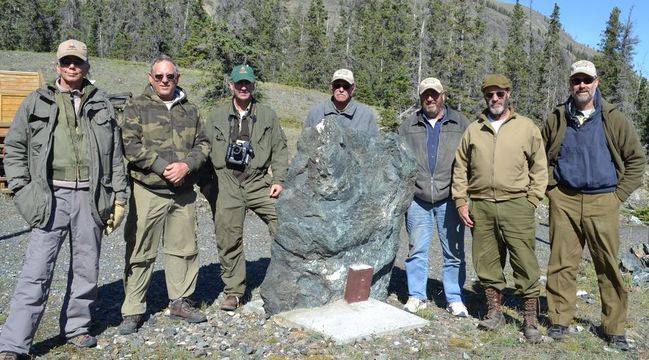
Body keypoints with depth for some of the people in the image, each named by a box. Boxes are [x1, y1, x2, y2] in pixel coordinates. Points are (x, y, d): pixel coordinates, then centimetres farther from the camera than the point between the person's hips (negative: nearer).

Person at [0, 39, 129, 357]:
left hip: (90, 197, 2)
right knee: (36, 272, -5)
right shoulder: (36, 102, 7)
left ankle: (76, 328, 27)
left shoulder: (101, 104, 11)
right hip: (50, 197, -2)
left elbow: (116, 154, 11)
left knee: (86, 269, 11)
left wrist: (119, 197, 7)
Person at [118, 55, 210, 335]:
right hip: (148, 191, -4)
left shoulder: (190, 110, 14)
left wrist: (186, 165, -8)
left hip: (184, 192, 4)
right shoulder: (137, 108, 2)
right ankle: (132, 311, 11)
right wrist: (163, 167, -15)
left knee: (184, 248, 10)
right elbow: (130, 145, -8)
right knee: (141, 252, 1)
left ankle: (181, 301, 24)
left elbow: (202, 144, 10)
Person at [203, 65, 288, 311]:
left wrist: (279, 180, -3)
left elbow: (279, 149, 8)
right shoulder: (217, 116, 12)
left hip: (258, 182, 0)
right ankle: (233, 292, 15)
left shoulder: (267, 115, 11)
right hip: (226, 184, 1)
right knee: (228, 240, 2)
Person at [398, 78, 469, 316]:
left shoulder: (461, 124, 7)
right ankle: (416, 296, 18)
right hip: (418, 200, 1)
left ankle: (455, 299, 16)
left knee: (454, 252, 5)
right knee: (417, 250, 6)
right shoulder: (408, 127, 12)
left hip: (449, 199, -1)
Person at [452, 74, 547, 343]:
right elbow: (460, 168, 13)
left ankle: (531, 318, 11)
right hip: (480, 207, 3)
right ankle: (494, 312, 24)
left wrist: (532, 201, -2)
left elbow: (539, 168, 6)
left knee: (525, 263, -2)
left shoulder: (526, 127, 5)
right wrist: (461, 202, 6)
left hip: (516, 205, -3)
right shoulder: (473, 130, 12)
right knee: (487, 262, 9)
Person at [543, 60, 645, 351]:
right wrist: (552, 188, 7)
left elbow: (636, 158, 8)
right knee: (562, 263, 4)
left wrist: (619, 194, 2)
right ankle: (559, 320, 16)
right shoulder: (557, 119, 7)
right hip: (564, 201, 1)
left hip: (602, 202, -1)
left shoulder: (613, 119, 3)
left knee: (609, 266, 4)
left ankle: (614, 327, 17)